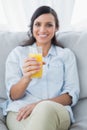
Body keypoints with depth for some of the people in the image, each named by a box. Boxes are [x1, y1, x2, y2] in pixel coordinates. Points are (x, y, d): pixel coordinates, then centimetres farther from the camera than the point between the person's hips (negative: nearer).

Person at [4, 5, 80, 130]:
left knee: (46, 108, -38)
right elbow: (13, 95, 5)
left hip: (57, 112, 1)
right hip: (19, 110, -1)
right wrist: (26, 78, -19)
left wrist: (41, 104, -14)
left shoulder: (67, 54, 16)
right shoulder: (17, 53, 15)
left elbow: (72, 94, 6)